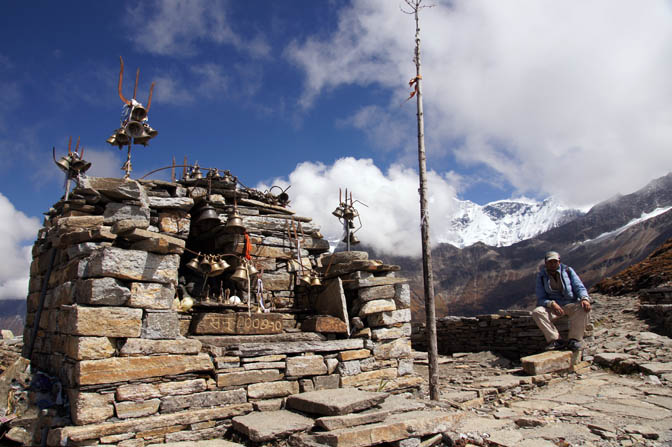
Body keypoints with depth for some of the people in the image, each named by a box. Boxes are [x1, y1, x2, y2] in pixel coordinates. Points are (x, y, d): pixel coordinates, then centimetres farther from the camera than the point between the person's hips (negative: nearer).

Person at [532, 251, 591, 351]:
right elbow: (541, 298, -3)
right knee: (537, 312, -29)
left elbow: (579, 287, -1)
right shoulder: (541, 276, 2)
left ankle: (574, 340, -26)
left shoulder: (568, 270, 5)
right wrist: (552, 304, -25)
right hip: (552, 307, 0)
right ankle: (556, 340, -30)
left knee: (582, 308, -33)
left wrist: (585, 298, -24)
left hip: (571, 304, 0)